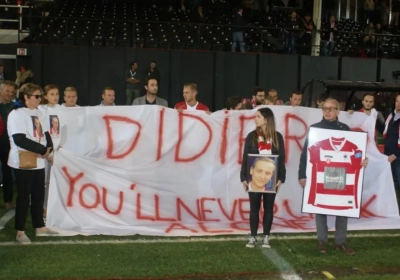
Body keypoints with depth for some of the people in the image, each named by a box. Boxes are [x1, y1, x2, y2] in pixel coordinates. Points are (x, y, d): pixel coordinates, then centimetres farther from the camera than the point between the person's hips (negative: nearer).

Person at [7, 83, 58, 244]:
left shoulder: (38, 113, 11)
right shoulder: (16, 114, -12)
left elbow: (46, 134, 12)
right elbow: (20, 140, -21)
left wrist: (49, 149, -8)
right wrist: (43, 150, -18)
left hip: (39, 162, 7)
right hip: (24, 163, -7)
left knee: (39, 196, 13)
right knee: (24, 197, 0)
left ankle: (40, 227, 24)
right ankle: (20, 232, 10)